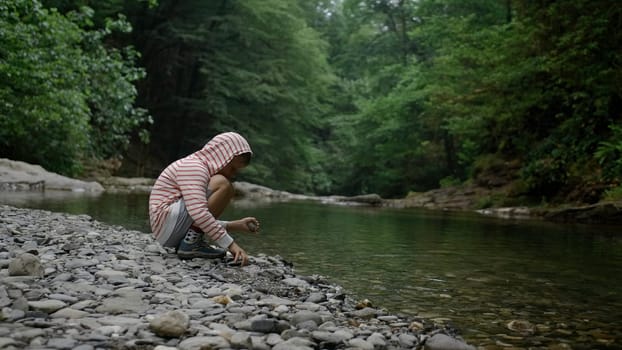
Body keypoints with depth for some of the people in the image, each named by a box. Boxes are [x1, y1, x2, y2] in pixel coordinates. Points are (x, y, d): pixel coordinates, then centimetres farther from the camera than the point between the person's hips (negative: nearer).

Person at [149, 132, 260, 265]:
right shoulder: (193, 167, -11)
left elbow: (202, 221, 22)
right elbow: (198, 213, -27)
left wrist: (236, 225, 11)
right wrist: (230, 244, -26)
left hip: (169, 235, 11)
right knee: (222, 184, -19)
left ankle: (191, 242, 6)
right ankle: (190, 244, -17)